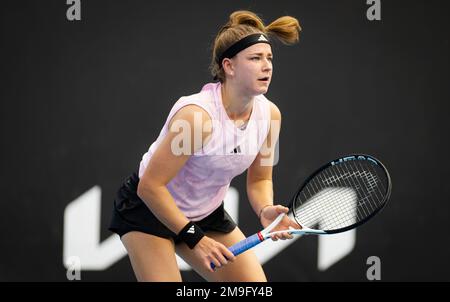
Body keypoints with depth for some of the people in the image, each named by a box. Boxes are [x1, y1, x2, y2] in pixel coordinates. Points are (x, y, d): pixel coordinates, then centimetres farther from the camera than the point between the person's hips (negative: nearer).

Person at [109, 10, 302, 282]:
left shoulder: (270, 114, -12)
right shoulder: (197, 115, -32)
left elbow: (259, 179, 2)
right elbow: (150, 186, -28)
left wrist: (265, 210, -20)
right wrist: (194, 237, -26)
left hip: (208, 213, 7)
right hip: (149, 207, -7)